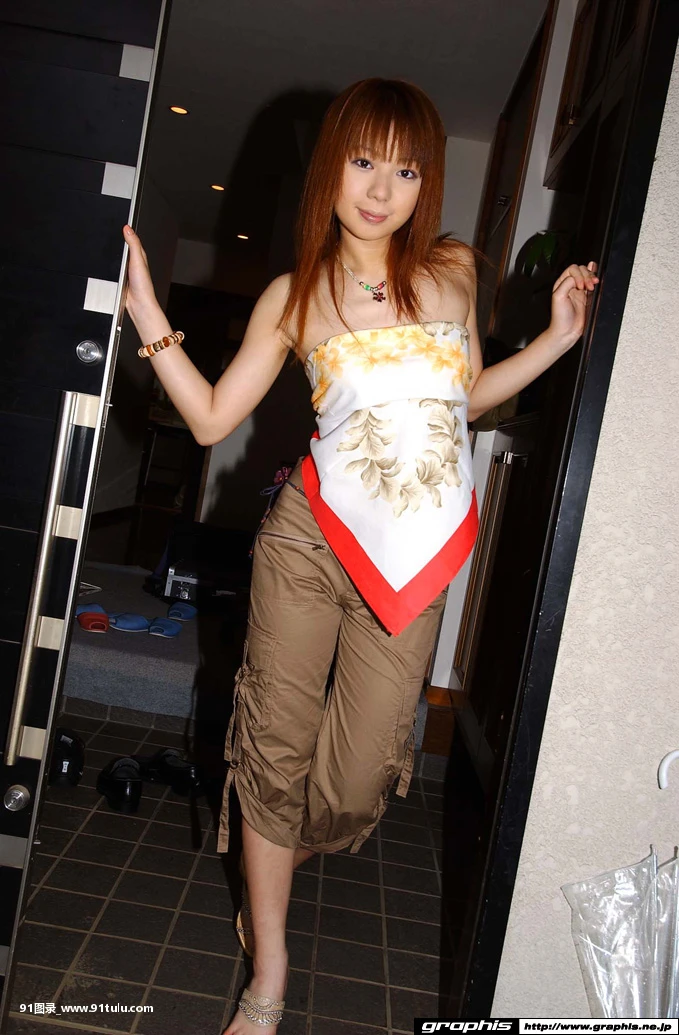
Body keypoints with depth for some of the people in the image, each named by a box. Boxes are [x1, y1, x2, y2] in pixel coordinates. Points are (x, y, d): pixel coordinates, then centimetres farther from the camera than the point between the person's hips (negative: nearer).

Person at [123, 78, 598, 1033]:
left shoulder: (454, 269, 9)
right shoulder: (295, 296, 3)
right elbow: (212, 418, 2)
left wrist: (557, 339, 12)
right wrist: (146, 313, -4)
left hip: (414, 560, 2)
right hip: (312, 538, -1)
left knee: (358, 778, 6)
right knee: (278, 751, 4)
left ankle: (270, 865, 43)